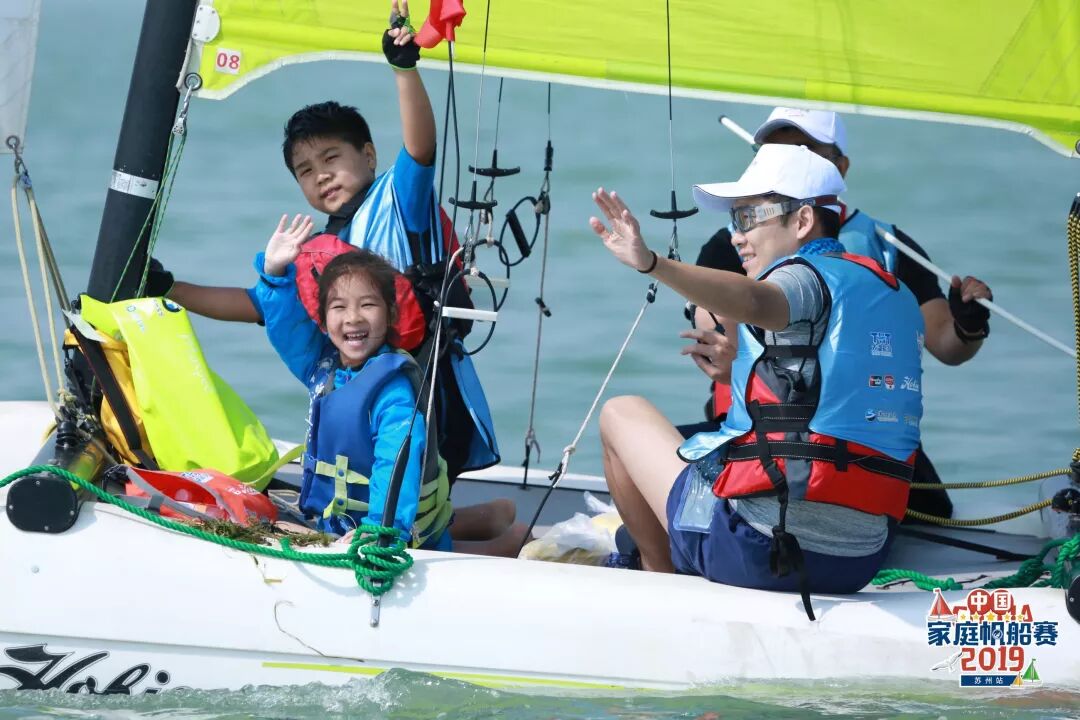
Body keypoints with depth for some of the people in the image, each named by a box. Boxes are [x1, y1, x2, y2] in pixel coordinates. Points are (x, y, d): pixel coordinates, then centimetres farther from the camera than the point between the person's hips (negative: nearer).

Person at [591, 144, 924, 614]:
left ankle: (662, 576, 20)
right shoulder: (896, 296, 15)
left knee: (621, 413, 16)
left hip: (756, 546, -8)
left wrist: (650, 263, -45)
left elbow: (752, 301, -32)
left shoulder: (811, 275, -8)